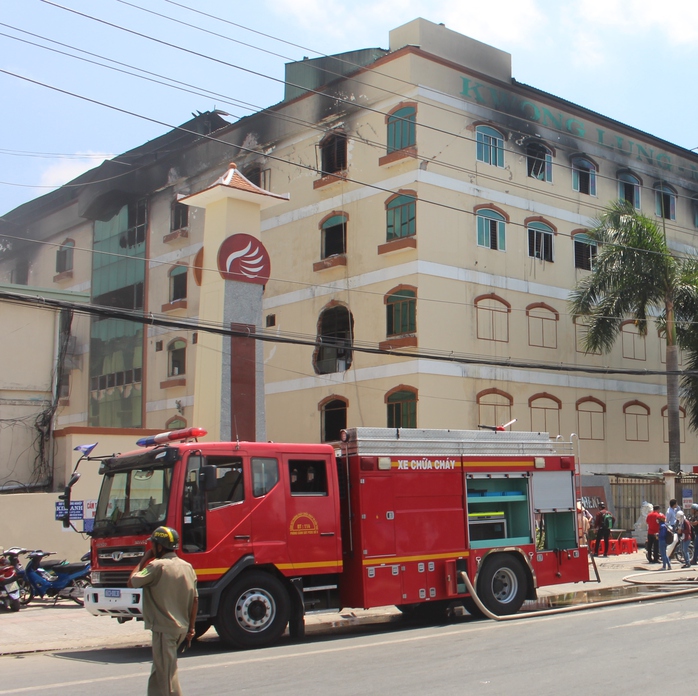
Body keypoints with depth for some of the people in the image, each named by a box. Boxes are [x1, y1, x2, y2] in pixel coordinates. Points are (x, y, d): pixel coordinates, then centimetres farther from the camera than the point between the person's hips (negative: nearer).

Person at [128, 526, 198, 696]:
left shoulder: (157, 566, -15)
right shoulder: (187, 567, 7)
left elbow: (132, 582, -7)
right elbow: (195, 600, 8)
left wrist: (144, 559, 3)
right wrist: (191, 628, 15)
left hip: (164, 628, -8)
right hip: (181, 628, 8)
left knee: (166, 673, -2)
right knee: (160, 670, 21)